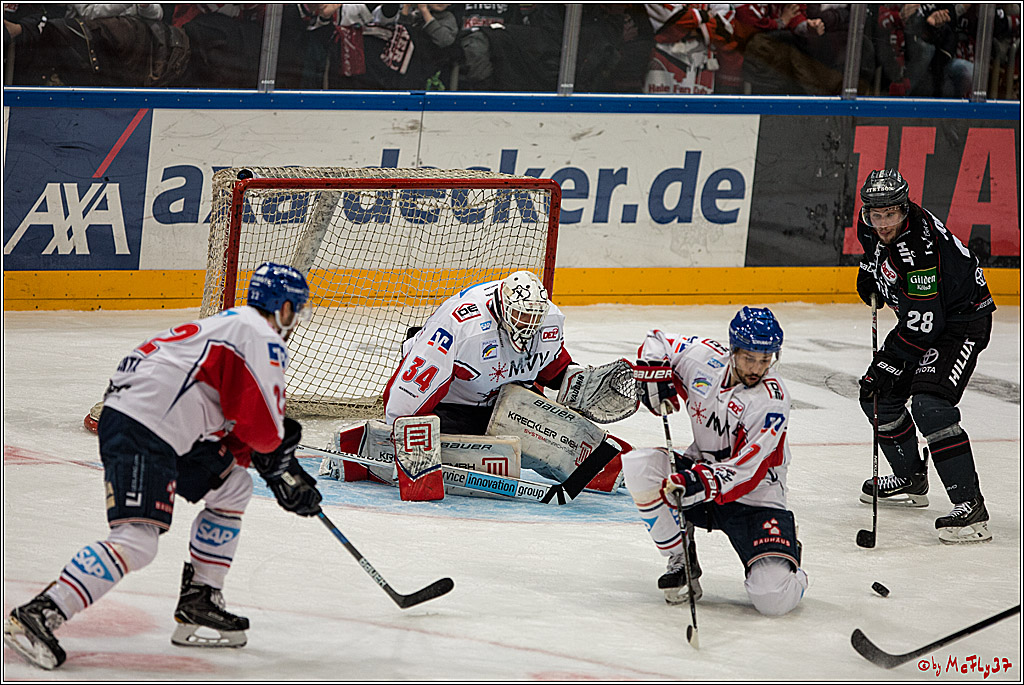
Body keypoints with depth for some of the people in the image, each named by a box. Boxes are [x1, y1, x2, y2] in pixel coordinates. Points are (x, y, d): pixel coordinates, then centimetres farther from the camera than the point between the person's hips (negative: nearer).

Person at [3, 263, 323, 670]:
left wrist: (285, 472, 25)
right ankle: (37, 617, -28)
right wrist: (277, 459, 12)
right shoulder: (263, 341, -5)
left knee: (233, 487, 21)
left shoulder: (232, 324, 26)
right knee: (137, 542, -21)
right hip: (138, 434, -11)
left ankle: (198, 604, 20)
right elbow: (263, 428, -11)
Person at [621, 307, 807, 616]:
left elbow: (747, 472, -27)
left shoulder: (771, 401, -21)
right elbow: (656, 343, 13)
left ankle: (783, 559, 16)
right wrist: (657, 375, -7)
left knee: (774, 598, -25)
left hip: (753, 497, -5)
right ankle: (680, 561, -6)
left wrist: (701, 483, -42)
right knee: (639, 466, -24)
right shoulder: (704, 357, -7)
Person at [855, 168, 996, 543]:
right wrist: (869, 271, 12)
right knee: (878, 396, 13)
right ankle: (911, 480, 33)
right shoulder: (873, 224, -8)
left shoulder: (920, 249, -34)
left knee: (929, 404, -27)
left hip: (962, 319, -10)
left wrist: (885, 364, -29)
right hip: (922, 316, 10)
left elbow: (923, 325, -33)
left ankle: (970, 506, -30)